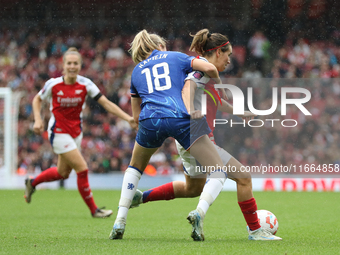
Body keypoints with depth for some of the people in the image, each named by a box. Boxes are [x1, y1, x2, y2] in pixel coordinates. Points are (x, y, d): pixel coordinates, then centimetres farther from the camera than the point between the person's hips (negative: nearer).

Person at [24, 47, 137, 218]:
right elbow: (37, 100, 3)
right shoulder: (53, 84, -15)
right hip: (59, 132, -5)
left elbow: (106, 103, -12)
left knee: (63, 173, 17)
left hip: (75, 132, 5)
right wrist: (37, 119, -12)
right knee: (82, 169, -13)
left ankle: (32, 183, 44)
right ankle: (93, 210, -1)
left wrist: (128, 118, -21)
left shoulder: (85, 84, -10)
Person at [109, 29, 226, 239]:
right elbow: (209, 68, 6)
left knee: (135, 167, 30)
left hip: (150, 121, 3)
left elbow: (136, 115, 30)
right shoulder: (175, 57, 21)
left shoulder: (136, 71, 29)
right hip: (181, 119, -3)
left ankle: (120, 221, 18)